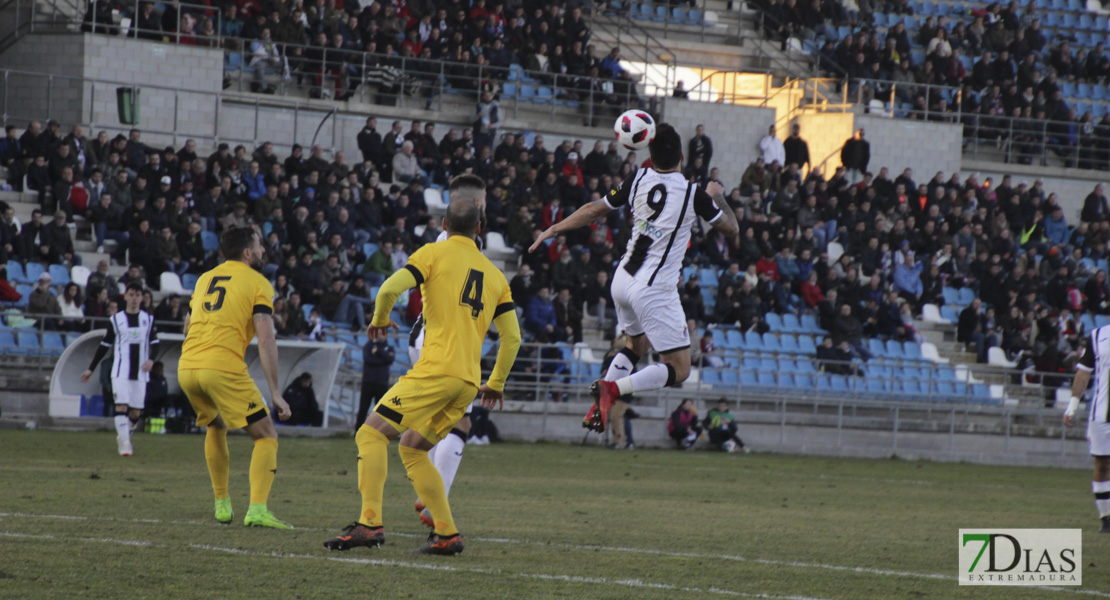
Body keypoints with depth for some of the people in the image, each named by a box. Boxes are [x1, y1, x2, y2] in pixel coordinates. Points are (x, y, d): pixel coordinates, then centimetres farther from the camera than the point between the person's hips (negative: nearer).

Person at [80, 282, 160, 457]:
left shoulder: (148, 319, 8)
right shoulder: (116, 320, 5)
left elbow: (155, 343, 8)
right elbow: (104, 346, 10)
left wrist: (151, 359, -14)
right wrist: (91, 369, 10)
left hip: (140, 373, 2)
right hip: (121, 372, -2)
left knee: (136, 412, 3)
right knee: (121, 405, -16)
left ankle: (122, 436, 27)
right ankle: (124, 442, -17)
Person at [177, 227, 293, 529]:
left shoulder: (204, 279, 21)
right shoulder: (258, 283, 4)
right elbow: (265, 339, -6)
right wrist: (275, 393, -7)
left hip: (187, 368, 6)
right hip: (224, 367, -6)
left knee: (216, 427, 31)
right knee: (266, 436, 3)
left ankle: (222, 505, 28)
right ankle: (257, 510, -16)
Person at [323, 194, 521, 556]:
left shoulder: (436, 253, 2)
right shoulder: (495, 275, 18)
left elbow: (390, 288, -11)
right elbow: (512, 337, 17)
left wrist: (380, 319, 9)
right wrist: (496, 383, 29)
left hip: (436, 371, -7)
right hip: (468, 383, 7)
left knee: (372, 434, -5)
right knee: (411, 448, 19)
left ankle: (370, 523, -19)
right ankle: (446, 533, 11)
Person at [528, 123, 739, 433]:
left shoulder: (639, 180, -2)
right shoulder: (693, 195, -15)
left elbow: (595, 210, 9)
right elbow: (731, 229, -1)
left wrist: (553, 230, 23)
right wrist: (717, 196, 18)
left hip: (624, 280, 6)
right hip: (655, 289, -6)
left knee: (637, 344, 30)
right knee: (680, 370, -1)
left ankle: (599, 406, 13)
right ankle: (613, 388, -20)